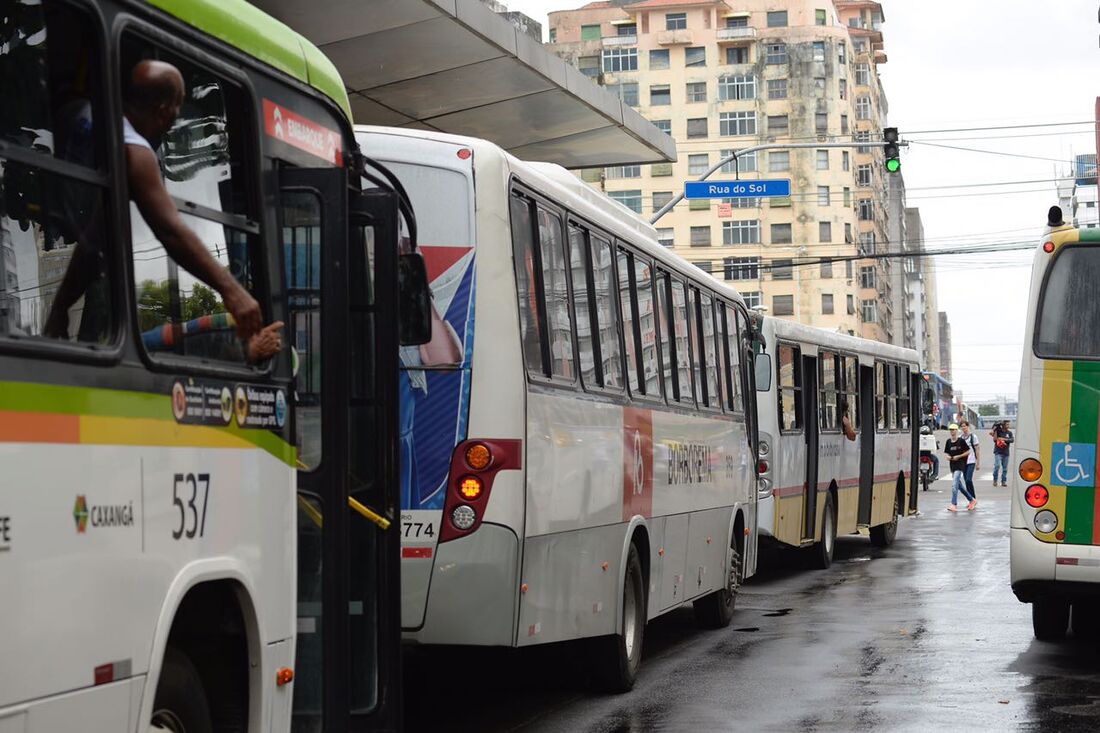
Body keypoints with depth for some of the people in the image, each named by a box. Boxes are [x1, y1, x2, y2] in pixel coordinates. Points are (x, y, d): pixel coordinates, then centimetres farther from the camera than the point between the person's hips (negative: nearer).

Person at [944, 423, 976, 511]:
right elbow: (947, 453, 17)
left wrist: (958, 456, -14)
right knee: (960, 486, 14)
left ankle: (954, 504, -18)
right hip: (953, 465, 7)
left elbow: (968, 452, -5)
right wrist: (948, 457, -6)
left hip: (960, 465, -7)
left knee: (954, 484, -17)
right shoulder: (948, 442, 9)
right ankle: (972, 500, 30)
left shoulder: (961, 441, -8)